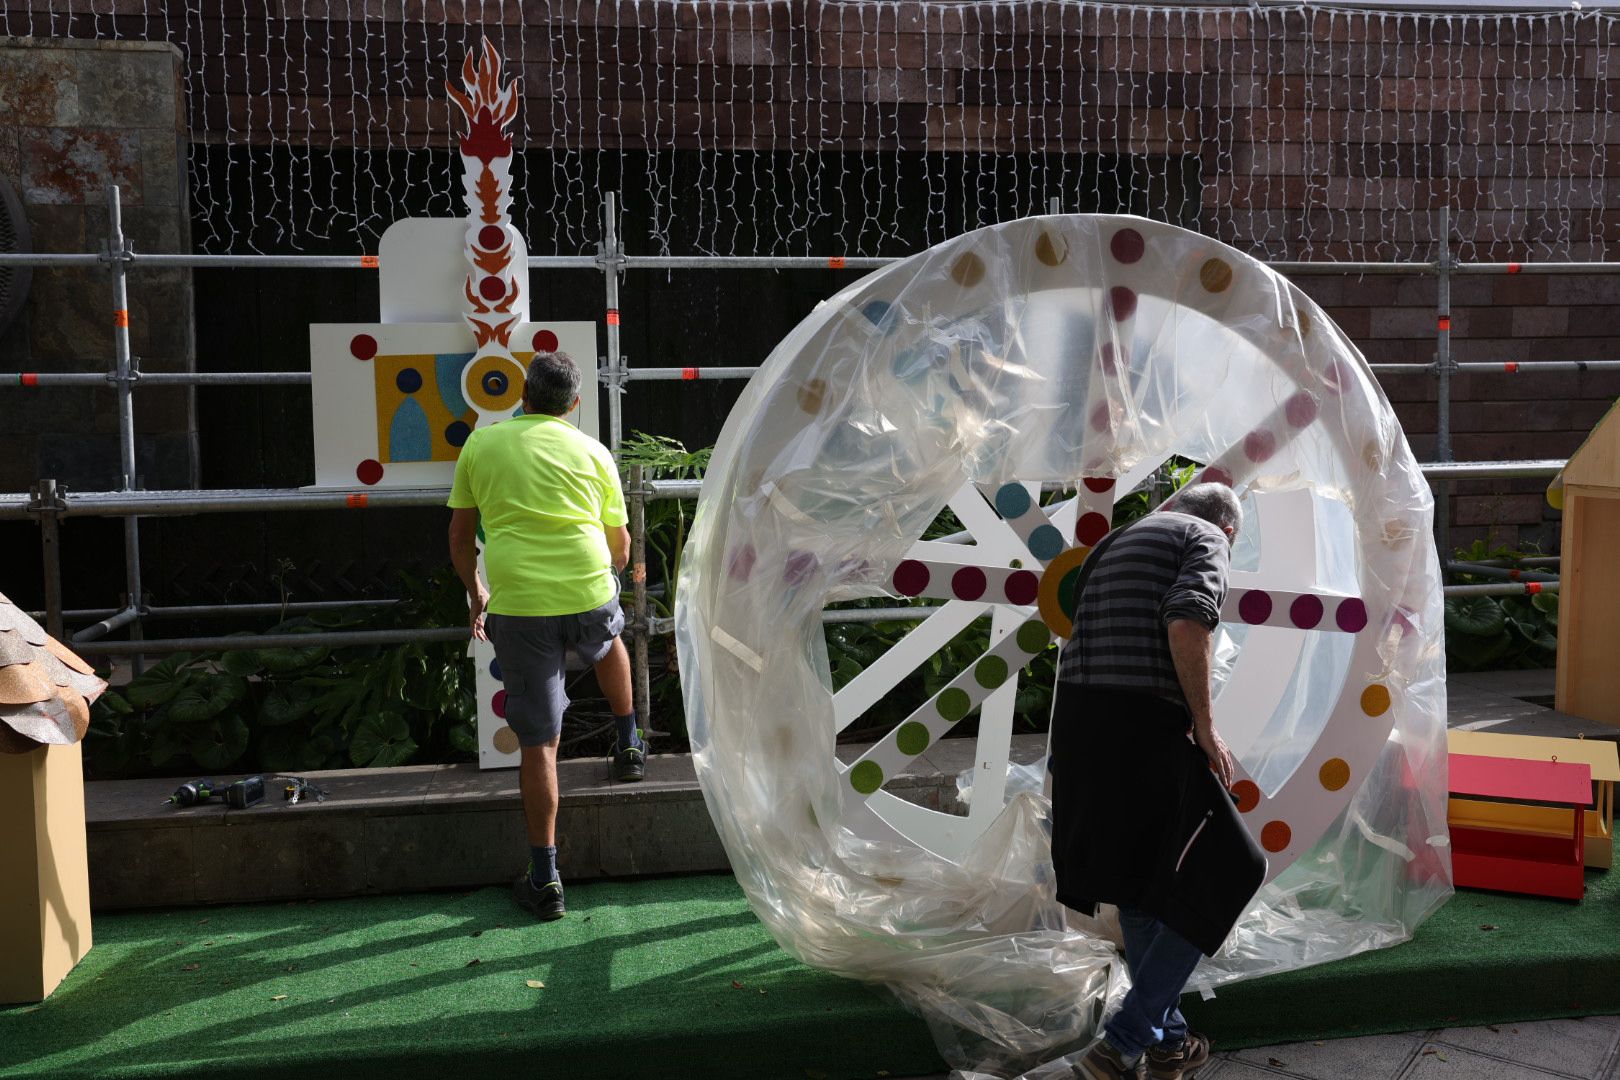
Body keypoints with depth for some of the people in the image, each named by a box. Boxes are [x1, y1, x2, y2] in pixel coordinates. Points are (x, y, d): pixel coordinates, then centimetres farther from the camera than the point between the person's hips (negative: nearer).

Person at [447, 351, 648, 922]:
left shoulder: (481, 443, 8)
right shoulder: (592, 452, 8)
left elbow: (460, 537, 14)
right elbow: (620, 546, 16)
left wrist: (475, 591, 31)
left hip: (518, 606, 0)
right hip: (589, 592, 1)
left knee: (538, 741, 5)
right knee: (609, 642, 38)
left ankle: (545, 879, 11)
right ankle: (628, 746, 49)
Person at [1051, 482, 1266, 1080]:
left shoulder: (1114, 543, 26)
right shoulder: (1206, 540, 2)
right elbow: (1186, 625, -18)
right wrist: (1205, 725, -10)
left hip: (1077, 722, 8)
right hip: (1145, 732, -8)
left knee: (1138, 883, 21)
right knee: (1217, 883, 6)